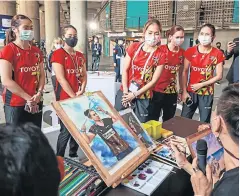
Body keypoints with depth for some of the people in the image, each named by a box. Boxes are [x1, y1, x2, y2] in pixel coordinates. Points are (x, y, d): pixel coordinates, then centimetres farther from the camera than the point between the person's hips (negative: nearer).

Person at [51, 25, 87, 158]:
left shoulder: (80, 55, 14)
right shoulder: (58, 54, -9)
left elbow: (84, 75, 12)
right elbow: (61, 79, -15)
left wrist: (81, 91, -5)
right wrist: (73, 96, -16)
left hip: (79, 99, 7)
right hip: (65, 99, -7)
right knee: (66, 131, -1)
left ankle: (74, 155, 31)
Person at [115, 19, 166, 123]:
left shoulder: (161, 54, -7)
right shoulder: (134, 47, 0)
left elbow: (154, 80, -9)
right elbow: (125, 70, -1)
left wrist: (135, 94, -12)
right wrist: (125, 92, -10)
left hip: (143, 97, -2)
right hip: (125, 92, 2)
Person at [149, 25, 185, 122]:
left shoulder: (182, 53, 3)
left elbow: (180, 72, 13)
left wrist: (180, 90, 16)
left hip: (172, 92, 4)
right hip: (157, 91, -4)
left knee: (168, 121, 16)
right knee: (153, 120, 2)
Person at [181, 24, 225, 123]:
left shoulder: (217, 54, -5)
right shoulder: (190, 51, -2)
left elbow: (219, 76, -5)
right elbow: (185, 72, -1)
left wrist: (201, 84, -13)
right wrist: (184, 91, -4)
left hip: (207, 93, -1)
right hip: (191, 91, 1)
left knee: (204, 122, 7)